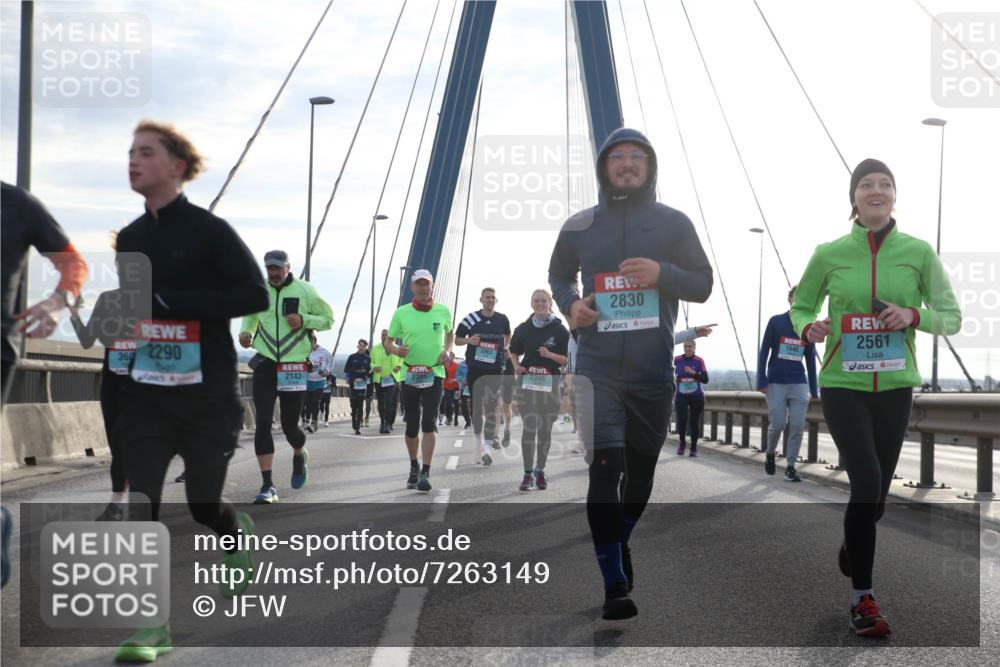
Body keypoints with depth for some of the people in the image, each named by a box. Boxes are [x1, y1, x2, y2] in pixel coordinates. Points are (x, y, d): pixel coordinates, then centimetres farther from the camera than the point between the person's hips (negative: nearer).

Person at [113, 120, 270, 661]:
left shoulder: (209, 230, -7)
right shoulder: (130, 238, 11)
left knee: (204, 506, 6)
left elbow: (256, 295, -16)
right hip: (146, 394, 4)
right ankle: (151, 625, -1)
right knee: (141, 504, -7)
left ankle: (239, 537, 42)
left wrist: (171, 302, -21)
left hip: (206, 394, -4)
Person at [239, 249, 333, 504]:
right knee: (263, 422, -8)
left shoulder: (305, 291, -3)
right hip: (265, 364, 2)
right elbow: (249, 315, 23)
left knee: (289, 425, 2)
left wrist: (304, 321, -14)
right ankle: (267, 486, -5)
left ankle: (300, 455, 40)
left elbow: (328, 318, 4)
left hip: (295, 366, -2)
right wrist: (245, 332, 2)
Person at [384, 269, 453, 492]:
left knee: (429, 422, -14)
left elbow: (450, 334, 20)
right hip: (409, 375, 1)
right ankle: (414, 467, 30)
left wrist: (447, 350, 0)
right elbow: (389, 341, 8)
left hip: (434, 374, -1)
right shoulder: (401, 313, 0)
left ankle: (425, 473, -14)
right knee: (411, 425, 8)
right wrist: (396, 350, -14)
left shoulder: (443, 311, 2)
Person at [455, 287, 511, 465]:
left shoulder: (502, 319, 6)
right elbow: (457, 339, 7)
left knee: (491, 408, -9)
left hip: (495, 369, 0)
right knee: (477, 406, 8)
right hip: (475, 368, 0)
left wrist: (505, 348, 11)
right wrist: (469, 340, -12)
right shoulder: (471, 318, 0)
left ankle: (487, 447, -13)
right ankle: (478, 440, 26)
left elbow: (507, 335, 27)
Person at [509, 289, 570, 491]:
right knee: (529, 427, -10)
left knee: (545, 429, 8)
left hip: (550, 383, 0)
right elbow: (514, 351, 21)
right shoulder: (524, 328, 8)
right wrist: (517, 366, 1)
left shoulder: (560, 329, 1)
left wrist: (549, 355, -17)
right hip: (527, 382, 0)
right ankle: (528, 473, -9)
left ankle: (540, 471, 20)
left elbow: (568, 359, 0)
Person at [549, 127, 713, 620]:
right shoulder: (579, 226, 5)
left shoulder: (674, 223, 2)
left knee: (641, 466, 14)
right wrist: (569, 303, -2)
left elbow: (703, 285, 4)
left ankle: (620, 543, 42)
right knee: (605, 468, -13)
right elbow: (558, 274, 20)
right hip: (597, 367, -1)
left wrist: (663, 273, -16)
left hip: (654, 369, 1)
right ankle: (614, 585, -11)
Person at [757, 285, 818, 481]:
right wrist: (762, 381, -9)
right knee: (777, 424, -5)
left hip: (799, 384, 2)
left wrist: (814, 390, 8)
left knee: (798, 426, -6)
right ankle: (770, 453, 24)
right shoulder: (776, 322, -1)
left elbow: (811, 360, 11)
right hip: (776, 382, -2)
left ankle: (790, 467, 2)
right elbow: (764, 352, -1)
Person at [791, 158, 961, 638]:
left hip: (895, 386, 2)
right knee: (867, 482, -17)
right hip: (843, 384, -2)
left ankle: (852, 549, 45)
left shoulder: (918, 252, -2)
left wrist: (915, 315, -17)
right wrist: (808, 329, -13)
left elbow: (952, 318, 3)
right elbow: (801, 306, 10)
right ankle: (862, 598, -7)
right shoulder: (829, 254, -3)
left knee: (877, 492, 11)